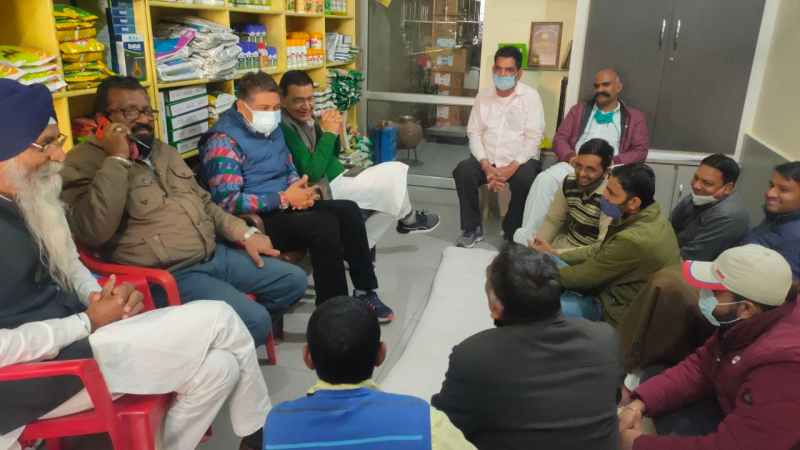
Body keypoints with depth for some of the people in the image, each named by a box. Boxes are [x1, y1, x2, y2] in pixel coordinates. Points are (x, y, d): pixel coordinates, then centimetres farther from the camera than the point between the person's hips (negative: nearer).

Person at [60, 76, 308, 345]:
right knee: (253, 321, -24)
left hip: (214, 254, 8)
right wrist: (118, 159, -21)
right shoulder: (84, 162, -8)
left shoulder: (163, 150, 17)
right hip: (167, 275, -8)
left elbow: (204, 202, 23)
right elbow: (94, 232, -25)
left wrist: (245, 234, 10)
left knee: (294, 280, 6)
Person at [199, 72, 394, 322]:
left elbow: (290, 169, 22)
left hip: (284, 206, 8)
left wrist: (300, 190, -3)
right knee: (325, 225, -28)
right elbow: (227, 202, -22)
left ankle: (365, 292, -2)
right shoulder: (223, 141, -15)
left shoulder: (272, 129, 12)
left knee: (348, 210, -10)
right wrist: (284, 199, -21)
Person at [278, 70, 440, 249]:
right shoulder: (285, 128, -20)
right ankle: (408, 220, 21)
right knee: (392, 176, -11)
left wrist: (334, 132, -6)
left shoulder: (307, 118, 8)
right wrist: (329, 133, -21)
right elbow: (312, 173, -27)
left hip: (339, 178, 9)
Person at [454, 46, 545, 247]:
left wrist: (511, 168, -21)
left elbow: (533, 137, -9)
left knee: (525, 180, -33)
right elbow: (474, 133, 2)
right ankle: (472, 228, -6)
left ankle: (513, 233, -7)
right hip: (488, 160, 3)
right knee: (462, 171, -24)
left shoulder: (530, 96, -2)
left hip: (520, 160, -3)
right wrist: (486, 165, -14)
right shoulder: (483, 96, 8)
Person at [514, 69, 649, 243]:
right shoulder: (579, 109, 25)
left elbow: (640, 151, 9)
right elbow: (560, 138, 15)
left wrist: (612, 162, -11)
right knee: (545, 179, -31)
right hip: (575, 164, 2)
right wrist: (571, 156, -8)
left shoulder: (635, 117, 20)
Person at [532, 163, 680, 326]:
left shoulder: (634, 240, -33)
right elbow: (601, 250, 11)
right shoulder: (649, 216, -3)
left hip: (620, 312, -9)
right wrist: (557, 254, 8)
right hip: (618, 291, 9)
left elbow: (584, 277, -19)